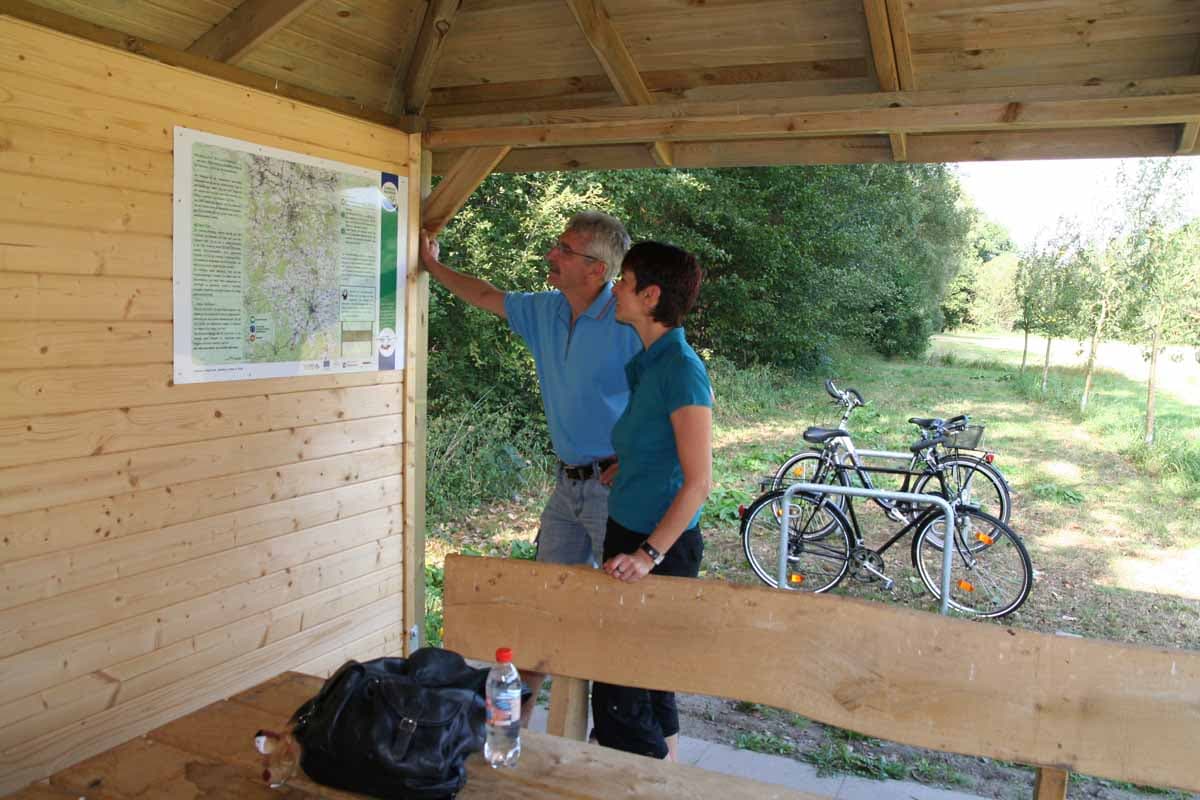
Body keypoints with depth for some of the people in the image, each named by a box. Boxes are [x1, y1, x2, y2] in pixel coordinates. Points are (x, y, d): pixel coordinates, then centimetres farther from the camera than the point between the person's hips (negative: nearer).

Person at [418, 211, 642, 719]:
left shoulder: (628, 319, -16)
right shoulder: (545, 311, 8)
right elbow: (486, 297, 25)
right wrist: (433, 265, 33)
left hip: (613, 484, -7)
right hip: (568, 482, 8)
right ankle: (518, 708, 29)